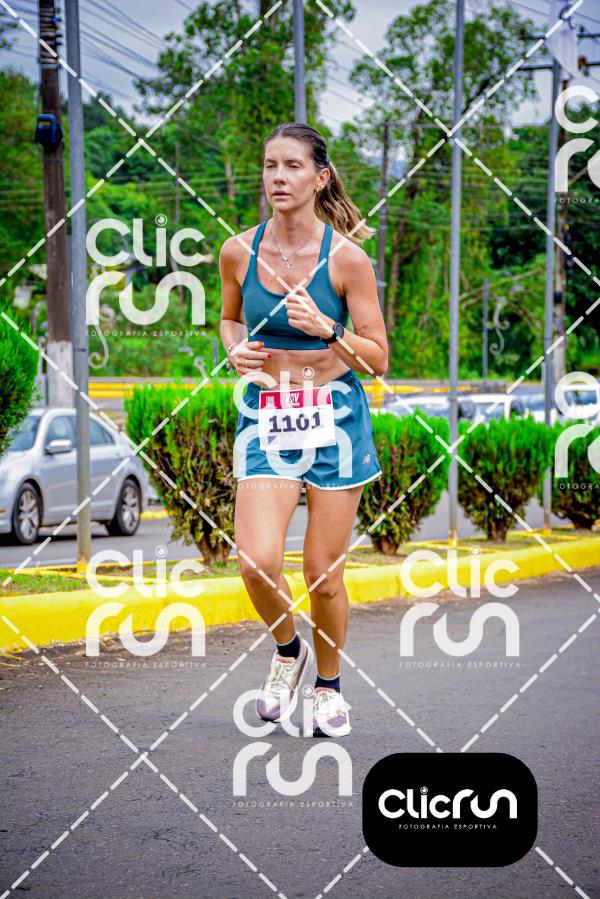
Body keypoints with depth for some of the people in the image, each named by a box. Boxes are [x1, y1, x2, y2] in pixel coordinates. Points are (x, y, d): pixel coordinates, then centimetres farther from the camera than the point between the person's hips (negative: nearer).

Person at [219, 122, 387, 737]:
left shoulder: (347, 257, -7)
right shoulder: (238, 251, 1)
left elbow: (377, 359, -3)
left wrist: (327, 328, -20)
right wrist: (236, 349, -2)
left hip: (334, 417, -1)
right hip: (265, 416, 2)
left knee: (323, 571, 2)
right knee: (258, 562, -15)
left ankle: (329, 684, 27)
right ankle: (287, 651, 17)